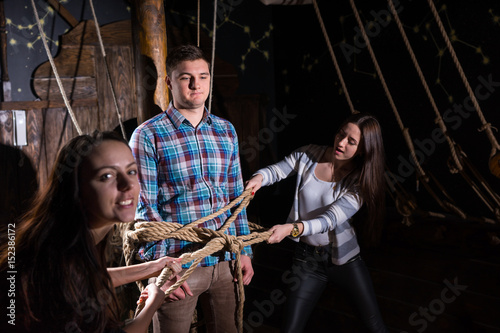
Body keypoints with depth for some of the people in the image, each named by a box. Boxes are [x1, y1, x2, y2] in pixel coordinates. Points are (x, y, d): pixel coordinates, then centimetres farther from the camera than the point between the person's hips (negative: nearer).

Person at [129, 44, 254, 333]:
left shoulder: (226, 131, 8)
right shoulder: (148, 135, -6)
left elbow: (236, 197, 12)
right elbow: (144, 207, -9)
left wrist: (244, 251, 10)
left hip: (225, 262, 5)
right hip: (178, 265, -4)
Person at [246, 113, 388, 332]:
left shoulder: (359, 181, -14)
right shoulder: (309, 155, -7)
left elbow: (330, 219, -26)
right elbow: (276, 170, 4)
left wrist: (292, 228, -42)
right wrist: (259, 177, -21)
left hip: (343, 257, -1)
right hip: (307, 257, 1)